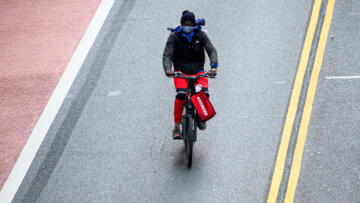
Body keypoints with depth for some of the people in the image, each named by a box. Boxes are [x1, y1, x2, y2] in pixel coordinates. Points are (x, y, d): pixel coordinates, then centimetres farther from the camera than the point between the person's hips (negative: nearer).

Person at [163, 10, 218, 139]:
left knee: (205, 93, -24)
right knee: (181, 94, -29)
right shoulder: (174, 36, -5)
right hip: (180, 71, -1)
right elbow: (167, 55, -12)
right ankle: (177, 126, -21)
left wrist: (213, 67, -27)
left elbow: (212, 51, -8)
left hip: (198, 71, 2)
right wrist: (168, 69, -33)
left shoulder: (200, 35, -1)